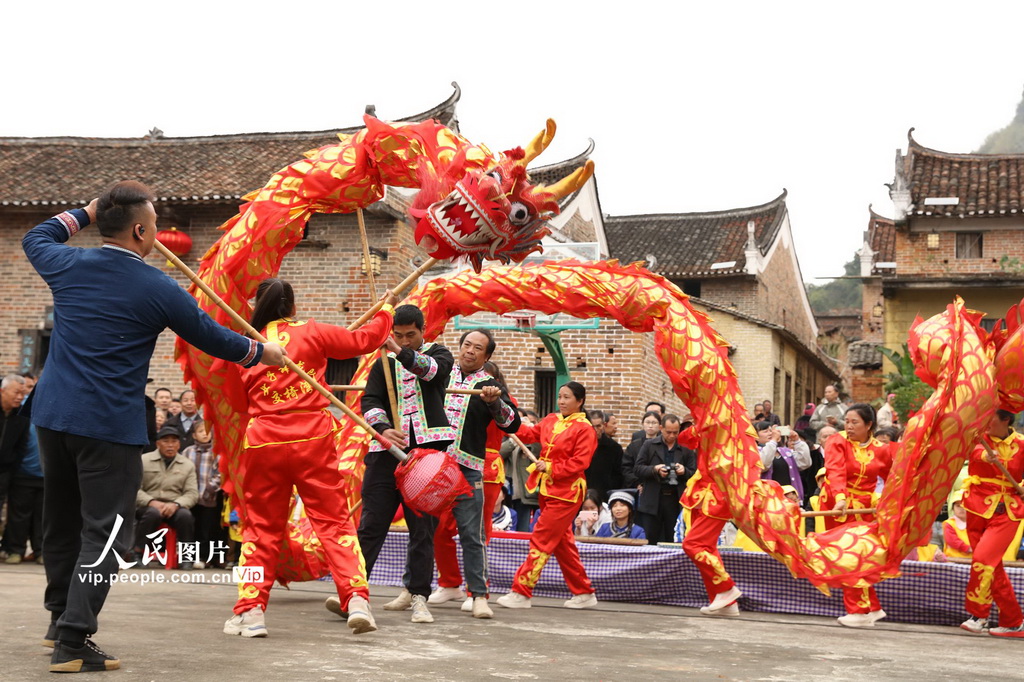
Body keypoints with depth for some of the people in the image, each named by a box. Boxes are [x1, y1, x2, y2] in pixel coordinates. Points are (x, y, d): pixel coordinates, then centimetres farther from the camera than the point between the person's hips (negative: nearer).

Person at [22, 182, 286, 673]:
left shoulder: (66, 265, 3)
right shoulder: (159, 290, -9)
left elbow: (35, 239, 28)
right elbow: (213, 338, 2)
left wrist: (86, 213, 34)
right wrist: (263, 352, 19)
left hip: (52, 414, 6)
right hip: (110, 426, -6)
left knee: (60, 522, 19)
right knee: (102, 533, -2)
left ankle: (61, 617, 33)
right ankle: (73, 642, -9)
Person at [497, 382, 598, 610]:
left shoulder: (584, 429, -10)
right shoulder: (550, 421, 11)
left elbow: (580, 462, -15)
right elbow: (530, 434, 10)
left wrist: (551, 468, -19)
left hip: (566, 492, -8)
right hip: (548, 489, 8)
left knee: (541, 540, -9)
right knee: (562, 542, 13)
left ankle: (521, 593, -6)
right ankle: (584, 593, 23)